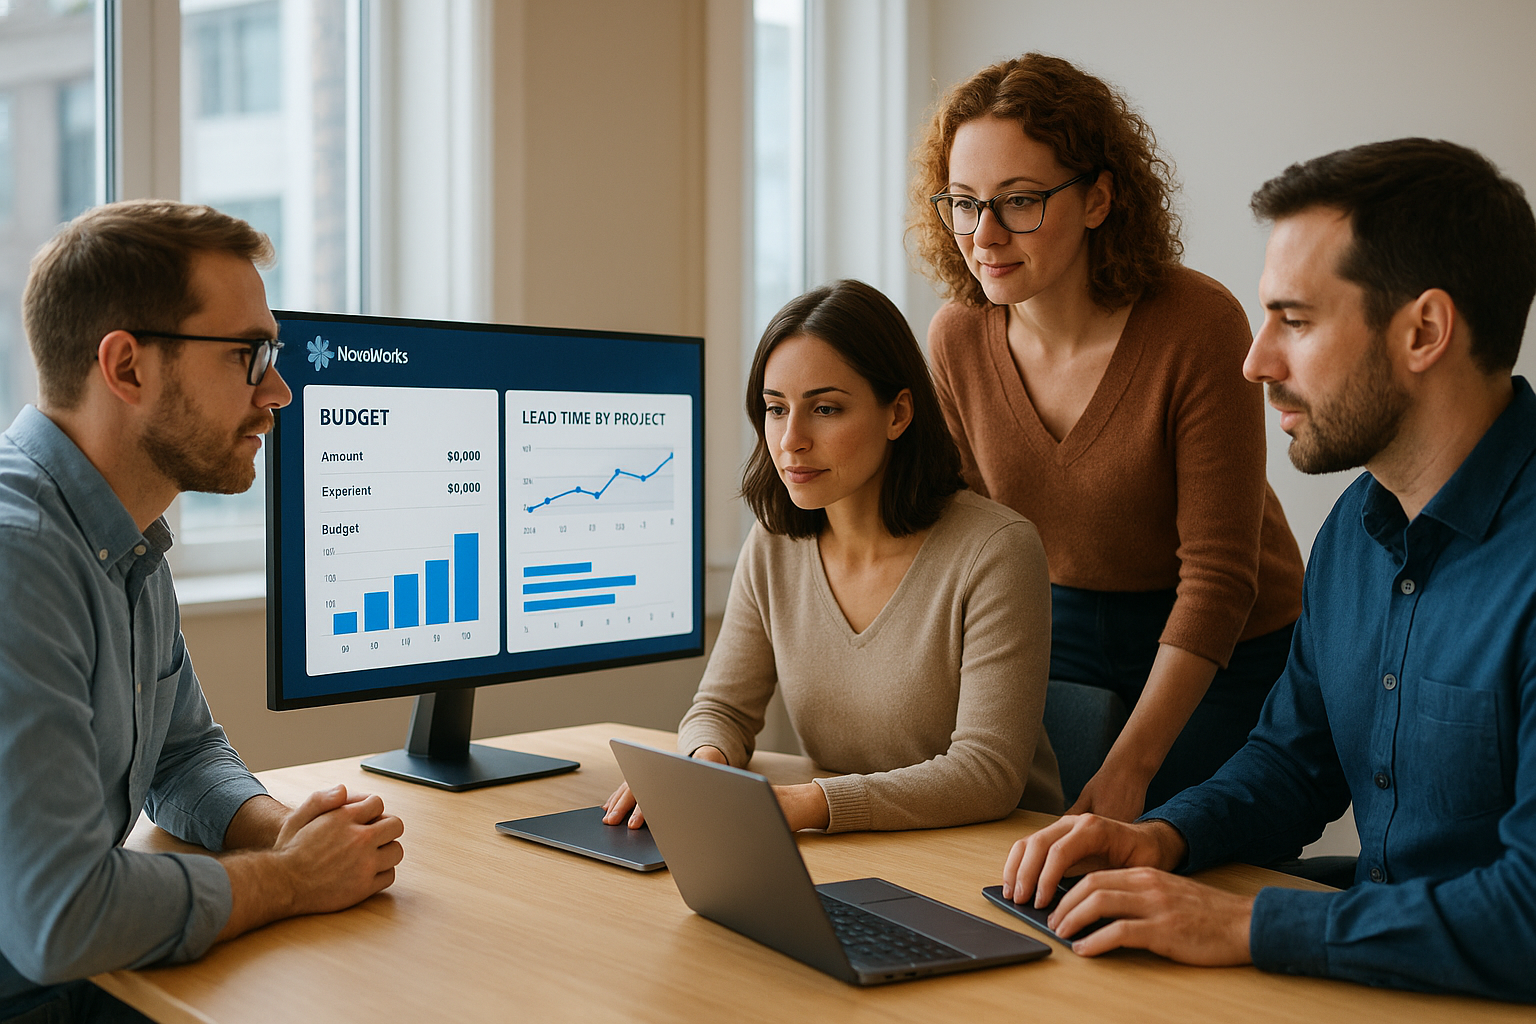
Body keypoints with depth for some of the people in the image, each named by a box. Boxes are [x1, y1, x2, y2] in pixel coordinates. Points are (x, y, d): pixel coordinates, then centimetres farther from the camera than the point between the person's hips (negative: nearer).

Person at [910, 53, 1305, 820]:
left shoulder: (1199, 326, -25)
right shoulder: (957, 338, -10)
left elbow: (1218, 576, -22)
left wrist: (1128, 769, -26)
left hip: (1218, 653, -3)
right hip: (1058, 630, 4)